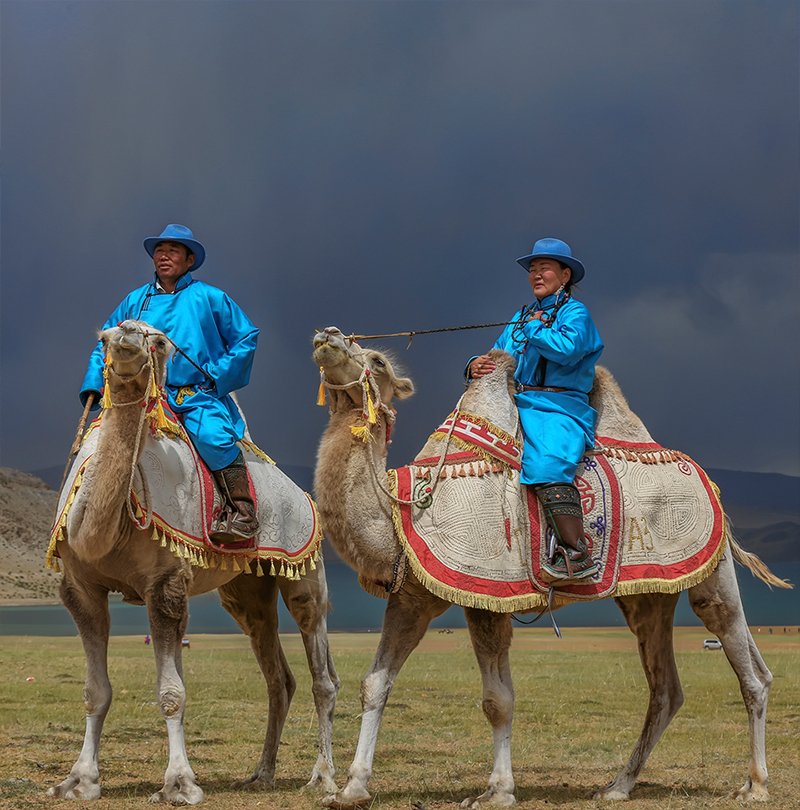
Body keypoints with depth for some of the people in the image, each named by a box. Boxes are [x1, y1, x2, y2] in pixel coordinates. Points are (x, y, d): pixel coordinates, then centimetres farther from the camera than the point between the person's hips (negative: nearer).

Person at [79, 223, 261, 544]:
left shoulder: (208, 298, 10)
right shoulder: (135, 301, 18)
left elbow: (246, 337, 10)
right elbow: (106, 344, 21)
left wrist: (217, 377, 0)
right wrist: (93, 385, 5)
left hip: (199, 395, -4)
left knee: (212, 434, -32)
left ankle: (241, 512, -31)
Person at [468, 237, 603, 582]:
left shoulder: (574, 312, 3)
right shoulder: (521, 317, 25)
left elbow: (567, 348, -17)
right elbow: (499, 356, 22)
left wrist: (535, 329, -4)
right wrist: (477, 366, 0)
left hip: (558, 408, -8)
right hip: (517, 405, 8)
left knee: (547, 462, -32)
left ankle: (577, 554, -38)